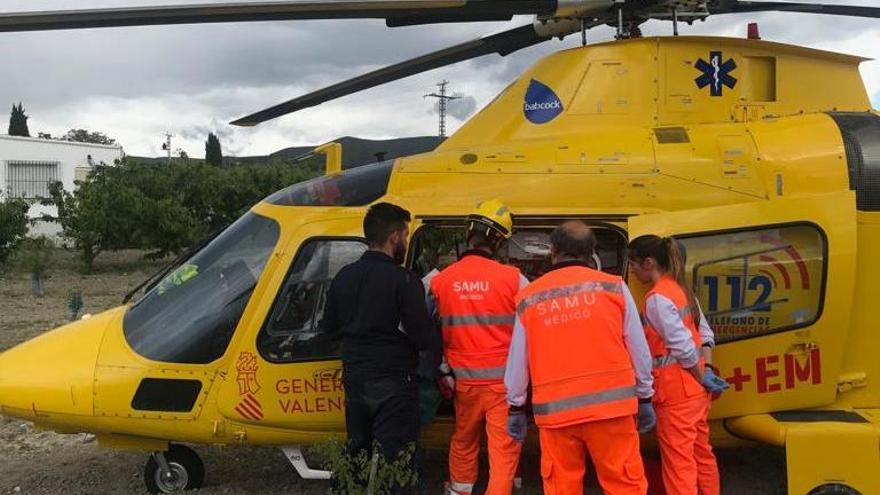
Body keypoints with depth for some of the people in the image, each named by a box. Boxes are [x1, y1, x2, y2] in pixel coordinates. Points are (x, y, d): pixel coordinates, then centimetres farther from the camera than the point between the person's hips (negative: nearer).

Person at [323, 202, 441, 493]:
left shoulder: (344, 277, 4)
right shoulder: (403, 280, -17)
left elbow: (329, 326, 13)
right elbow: (423, 335, -18)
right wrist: (439, 349, 2)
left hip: (354, 379, 7)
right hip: (392, 384, -7)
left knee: (358, 453, 21)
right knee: (395, 464, 1)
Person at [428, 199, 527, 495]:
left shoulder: (440, 281, -4)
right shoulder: (512, 277, -12)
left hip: (465, 379, 4)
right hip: (503, 379, -4)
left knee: (464, 440, 23)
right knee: (505, 447, 4)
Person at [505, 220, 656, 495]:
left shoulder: (529, 297, 4)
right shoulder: (613, 287, 1)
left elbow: (517, 360, 9)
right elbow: (639, 350, 5)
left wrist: (516, 407, 21)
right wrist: (644, 397, 16)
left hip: (555, 409, 1)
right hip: (610, 405, -1)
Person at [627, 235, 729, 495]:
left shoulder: (656, 298, -17)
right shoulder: (681, 289, 10)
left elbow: (682, 345, -20)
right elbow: (705, 333, 11)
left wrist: (703, 378, -9)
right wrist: (707, 372, 4)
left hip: (677, 391, -9)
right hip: (695, 388, 9)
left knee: (678, 463, -2)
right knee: (701, 452, 20)